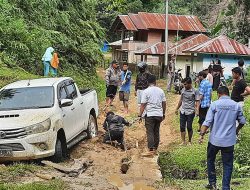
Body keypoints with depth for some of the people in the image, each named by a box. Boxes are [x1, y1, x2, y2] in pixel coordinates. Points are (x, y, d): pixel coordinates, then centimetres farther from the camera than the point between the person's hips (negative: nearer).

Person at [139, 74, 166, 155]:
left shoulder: (146, 91, -7)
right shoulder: (160, 91, 6)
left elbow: (143, 105, -9)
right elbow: (164, 103, 10)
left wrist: (140, 115, -4)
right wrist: (163, 114, 20)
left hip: (150, 115, -4)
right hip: (159, 114, 5)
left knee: (150, 132, -4)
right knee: (156, 132, 13)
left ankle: (151, 150, -9)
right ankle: (155, 148, 20)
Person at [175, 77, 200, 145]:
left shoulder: (195, 91, -7)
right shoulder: (183, 90, 7)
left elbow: (197, 101, -9)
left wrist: (197, 109, -26)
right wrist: (177, 109, 22)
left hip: (190, 112, -4)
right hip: (183, 111, 5)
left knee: (189, 127, 1)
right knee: (182, 127, 2)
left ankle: (189, 141, 18)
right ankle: (183, 141, 11)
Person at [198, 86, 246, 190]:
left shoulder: (215, 104, -7)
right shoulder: (236, 105, 0)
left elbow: (207, 121, -13)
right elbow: (242, 121, 10)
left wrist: (202, 134, -7)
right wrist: (237, 130, 29)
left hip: (215, 140, -1)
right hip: (229, 141, 1)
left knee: (210, 160, 20)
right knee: (227, 165, 10)